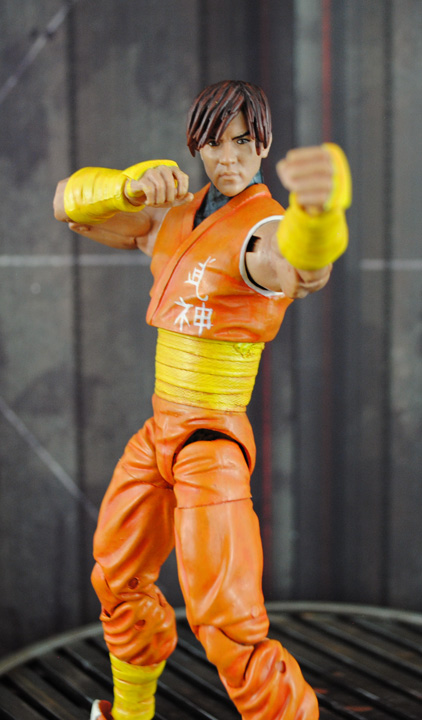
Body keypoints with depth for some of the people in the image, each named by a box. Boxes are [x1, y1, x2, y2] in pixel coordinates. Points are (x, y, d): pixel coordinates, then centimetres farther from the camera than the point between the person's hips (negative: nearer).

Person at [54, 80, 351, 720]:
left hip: (213, 445, -8)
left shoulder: (267, 234, -20)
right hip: (162, 434, 8)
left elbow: (307, 270, -46)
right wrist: (135, 184, -25)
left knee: (228, 631, -19)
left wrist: (322, 208, -73)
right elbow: (71, 204, -2)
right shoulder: (174, 218, 6)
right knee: (118, 581, 25)